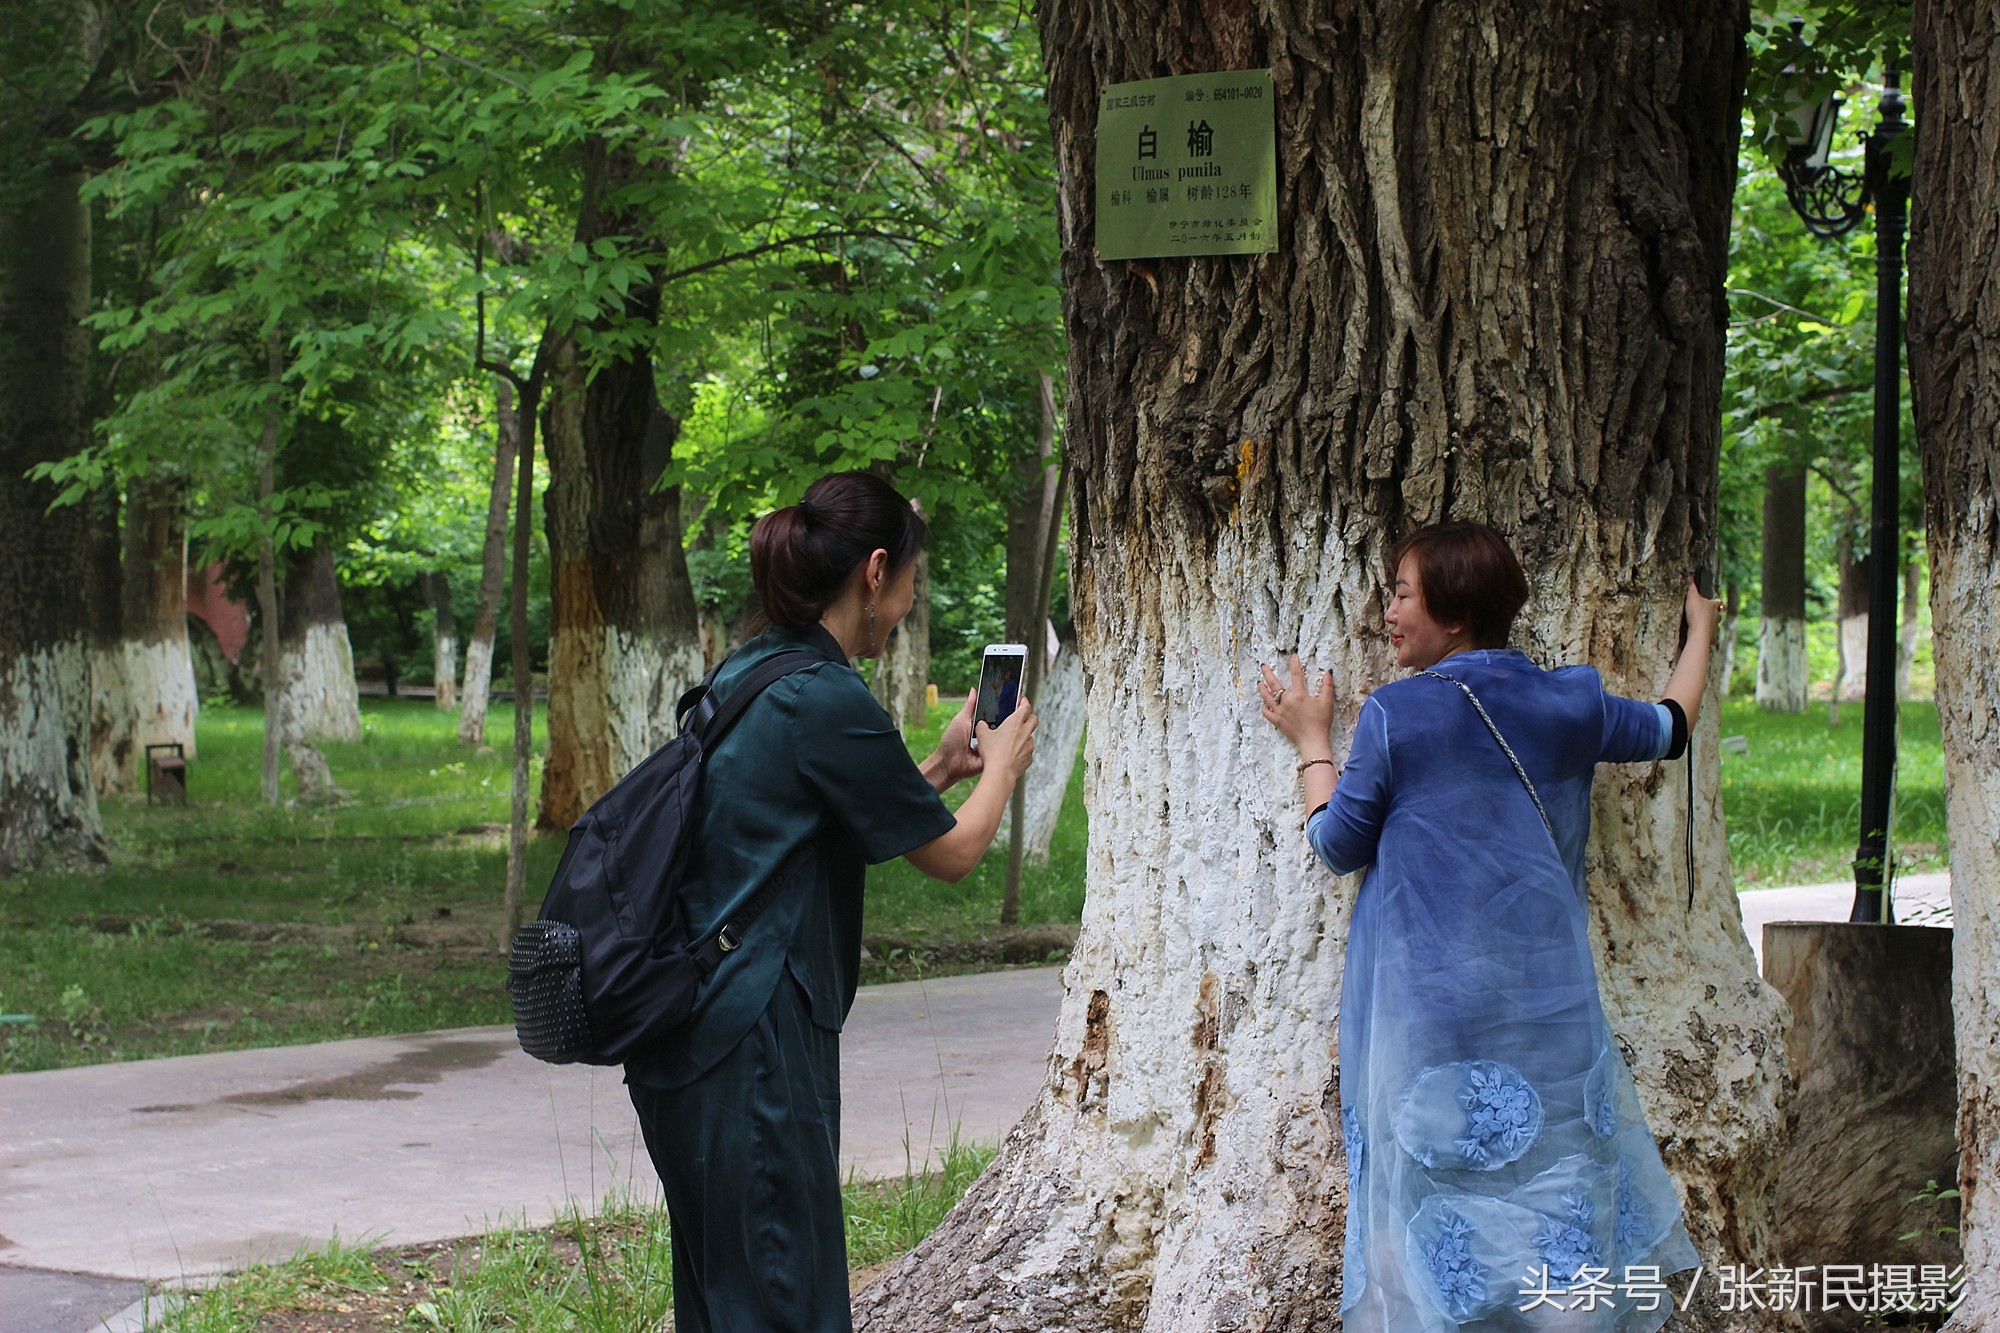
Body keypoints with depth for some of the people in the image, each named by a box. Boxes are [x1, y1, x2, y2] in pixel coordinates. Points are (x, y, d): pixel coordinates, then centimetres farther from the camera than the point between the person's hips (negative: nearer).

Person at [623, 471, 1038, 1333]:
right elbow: (951, 854, -3)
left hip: (683, 1037, 10)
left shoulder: (743, 676, 12)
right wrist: (1002, 767, 15)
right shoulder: (828, 702, -15)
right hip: (754, 1046, -10)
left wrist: (940, 769, 27)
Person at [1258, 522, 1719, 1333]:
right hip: (1548, 993, 4)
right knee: (1561, 1172, 9)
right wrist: (1700, 628, 41)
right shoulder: (1569, 703, 4)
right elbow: (1670, 727, 24)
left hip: (1432, 1003, -4)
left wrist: (1311, 744, 16)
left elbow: (1338, 845, 1)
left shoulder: (1395, 715, -9)